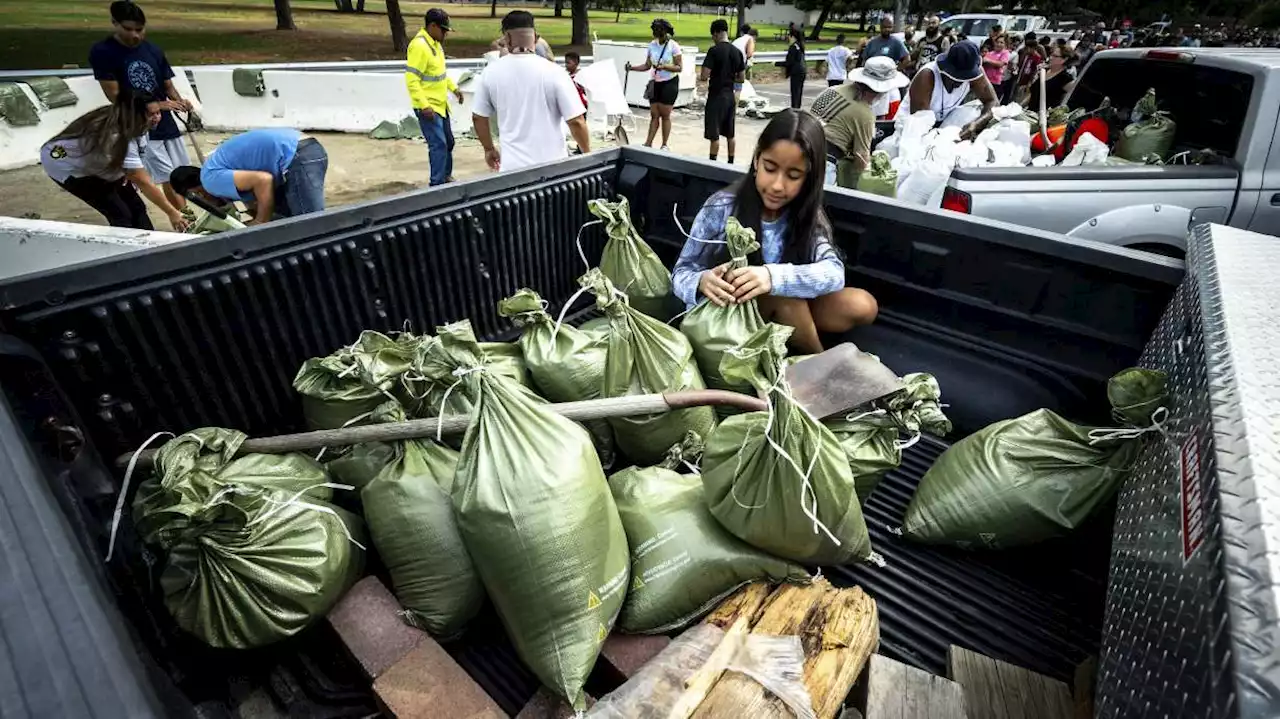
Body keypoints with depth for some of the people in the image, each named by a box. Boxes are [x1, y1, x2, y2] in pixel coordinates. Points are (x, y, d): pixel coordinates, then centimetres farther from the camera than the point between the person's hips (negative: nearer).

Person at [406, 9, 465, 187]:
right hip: (428, 107, -9)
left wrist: (454, 88, 13)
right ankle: (437, 185, -6)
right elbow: (411, 80, -23)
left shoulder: (435, 43, 10)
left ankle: (446, 176, 33)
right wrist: (424, 106, -28)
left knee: (448, 142, 17)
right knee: (438, 144, -12)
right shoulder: (419, 46, -19)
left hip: (440, 105, 10)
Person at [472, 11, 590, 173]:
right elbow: (576, 122, -12)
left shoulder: (491, 71, 0)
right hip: (551, 165, -2)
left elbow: (478, 117, 10)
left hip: (512, 165, 2)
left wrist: (489, 149, 25)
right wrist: (587, 154, 4)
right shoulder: (553, 72, -11)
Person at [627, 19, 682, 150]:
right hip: (655, 83, 4)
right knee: (654, 115, 3)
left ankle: (664, 145, 9)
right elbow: (647, 66, 7)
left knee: (665, 115, -1)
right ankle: (648, 143, 5)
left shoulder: (673, 46, -11)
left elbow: (679, 67, -13)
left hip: (670, 83, -4)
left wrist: (664, 66, -27)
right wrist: (632, 68, -8)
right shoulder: (652, 45, 4)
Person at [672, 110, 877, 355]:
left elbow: (833, 272, -23)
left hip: (782, 311, 3)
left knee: (862, 305, -13)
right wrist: (702, 282, -38)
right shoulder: (721, 208, -16)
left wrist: (773, 276, -43)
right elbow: (681, 273, -12)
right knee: (783, 292, -31)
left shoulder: (808, 216, -6)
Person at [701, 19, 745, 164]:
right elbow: (740, 78, 9)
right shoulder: (737, 52, 5)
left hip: (716, 96, -6)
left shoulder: (714, 50, -14)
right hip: (730, 95, 6)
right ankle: (730, 163, 21)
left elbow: (704, 76, -18)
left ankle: (713, 163, 4)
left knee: (714, 134, 0)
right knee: (730, 134, 13)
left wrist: (712, 75, 4)